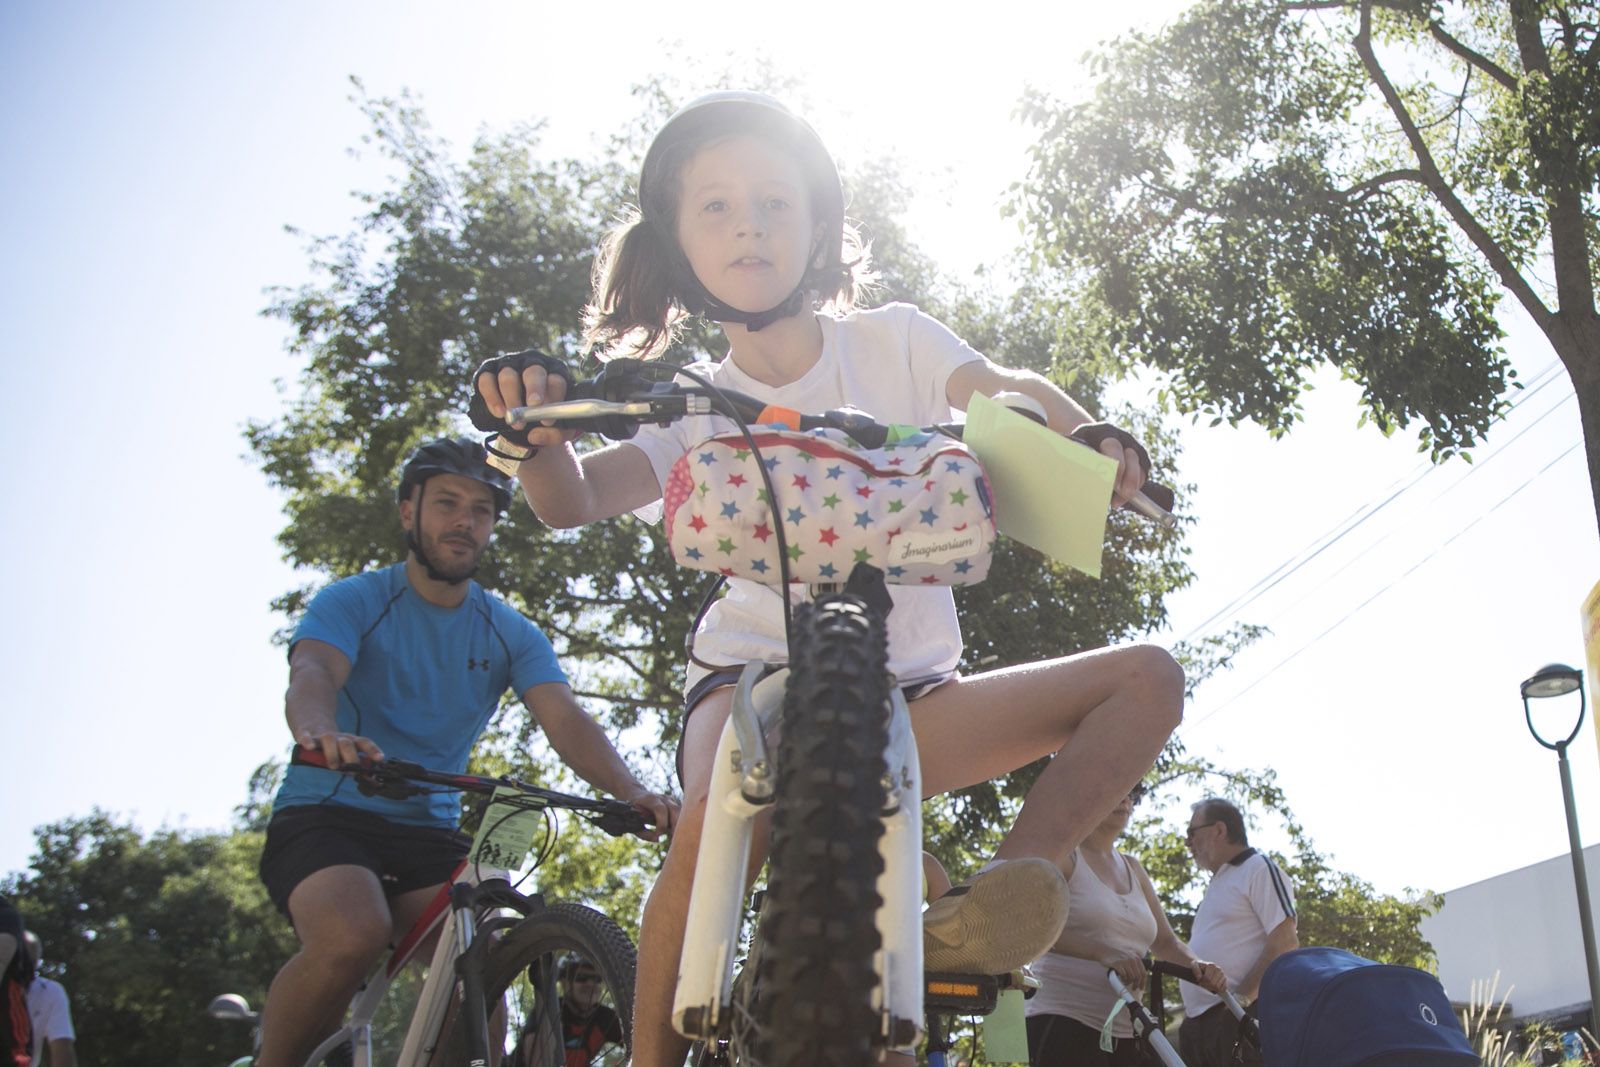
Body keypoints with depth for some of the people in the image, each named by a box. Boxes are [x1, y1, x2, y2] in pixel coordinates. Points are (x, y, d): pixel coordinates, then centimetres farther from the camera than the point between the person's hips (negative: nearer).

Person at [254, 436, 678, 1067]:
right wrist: (321, 732, -49)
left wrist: (629, 791, -29)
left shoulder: (511, 634, 7)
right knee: (353, 935, -31)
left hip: (428, 832, 3)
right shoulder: (353, 602, -4)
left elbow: (566, 721, -8)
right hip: (325, 817, -3)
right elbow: (311, 673, -24)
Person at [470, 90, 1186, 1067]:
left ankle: (987, 909, -30)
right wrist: (539, 432, -34)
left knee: (1148, 677, -13)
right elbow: (574, 500, -10)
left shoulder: (893, 339, 7)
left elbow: (1002, 390, -12)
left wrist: (1085, 433, -35)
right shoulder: (695, 403, 6)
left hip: (911, 692, 3)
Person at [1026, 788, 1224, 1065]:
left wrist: (1196, 964, -5)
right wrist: (1102, 952, -30)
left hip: (1125, 1030, 7)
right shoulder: (1062, 853, -1)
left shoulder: (1133, 869, 21)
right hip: (1063, 1020, -7)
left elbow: (1165, 941, 19)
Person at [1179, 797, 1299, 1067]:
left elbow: (1285, 942, -13)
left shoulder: (1260, 869, -3)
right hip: (1199, 1023, 9)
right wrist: (1190, 1010, 17)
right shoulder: (1218, 882, 25)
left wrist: (1243, 997, -19)